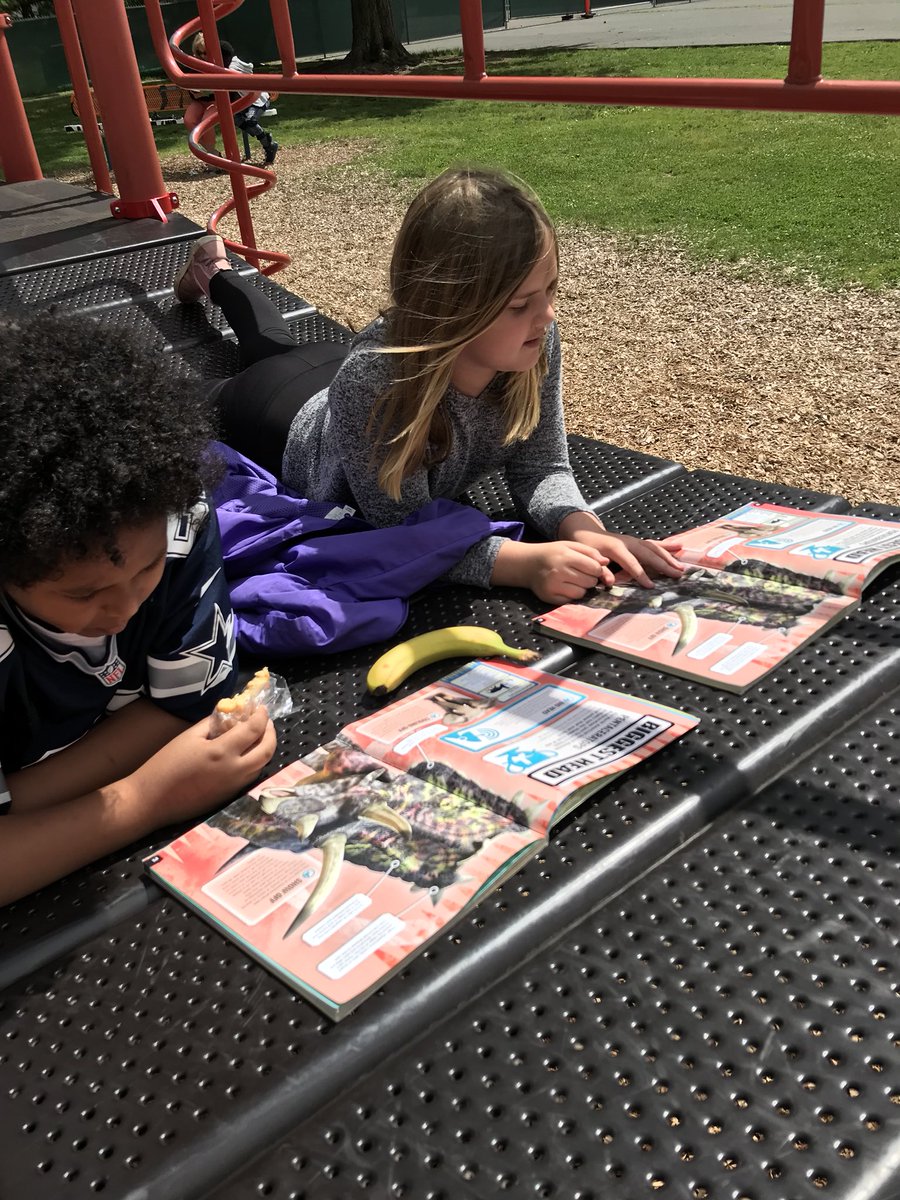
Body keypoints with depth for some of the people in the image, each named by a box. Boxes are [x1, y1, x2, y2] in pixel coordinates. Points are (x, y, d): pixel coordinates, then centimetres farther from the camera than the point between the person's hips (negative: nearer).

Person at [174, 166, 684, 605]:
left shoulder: (537, 342, -36)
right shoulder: (370, 381, -50)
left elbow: (541, 469, -26)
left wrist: (586, 531, -47)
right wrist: (525, 562, -58)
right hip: (304, 432, -5)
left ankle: (218, 275, 62)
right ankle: (211, 275, 46)